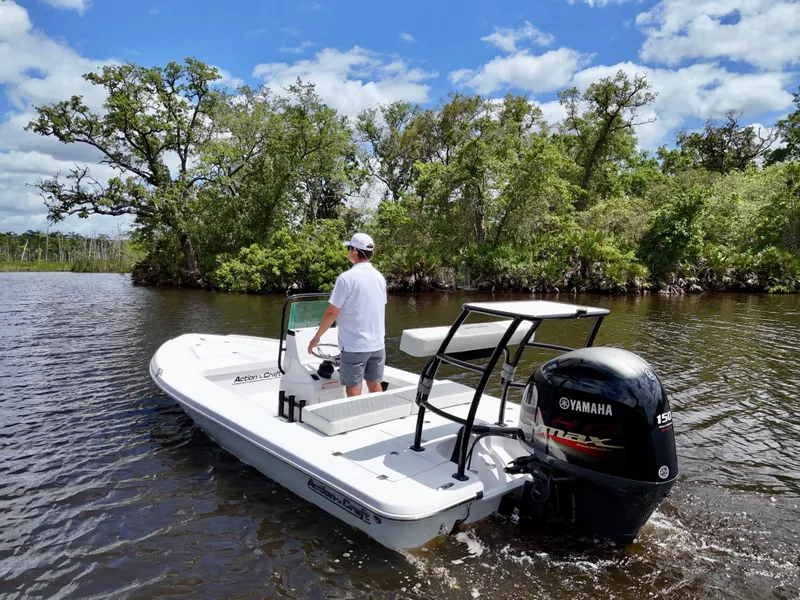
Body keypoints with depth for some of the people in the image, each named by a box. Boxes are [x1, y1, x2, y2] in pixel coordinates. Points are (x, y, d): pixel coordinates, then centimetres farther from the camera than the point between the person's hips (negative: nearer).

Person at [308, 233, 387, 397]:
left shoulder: (346, 278, -15)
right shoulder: (379, 277, 5)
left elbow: (332, 313, -13)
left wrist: (316, 337, -2)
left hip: (354, 345, -6)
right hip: (377, 344, 6)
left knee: (354, 390, 4)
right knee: (375, 385, 14)